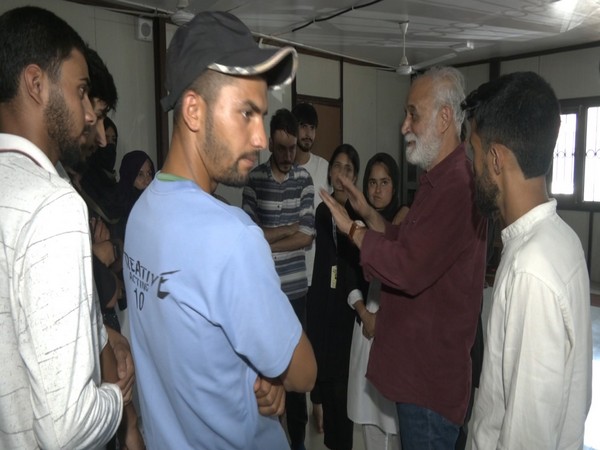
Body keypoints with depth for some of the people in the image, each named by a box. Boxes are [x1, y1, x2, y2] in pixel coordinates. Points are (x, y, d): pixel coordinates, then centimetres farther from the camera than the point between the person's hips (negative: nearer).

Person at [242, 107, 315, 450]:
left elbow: (307, 237, -5)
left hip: (295, 288, 1)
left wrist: (266, 243, -9)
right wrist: (290, 228, -7)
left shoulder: (304, 179, 2)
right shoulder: (254, 179, -2)